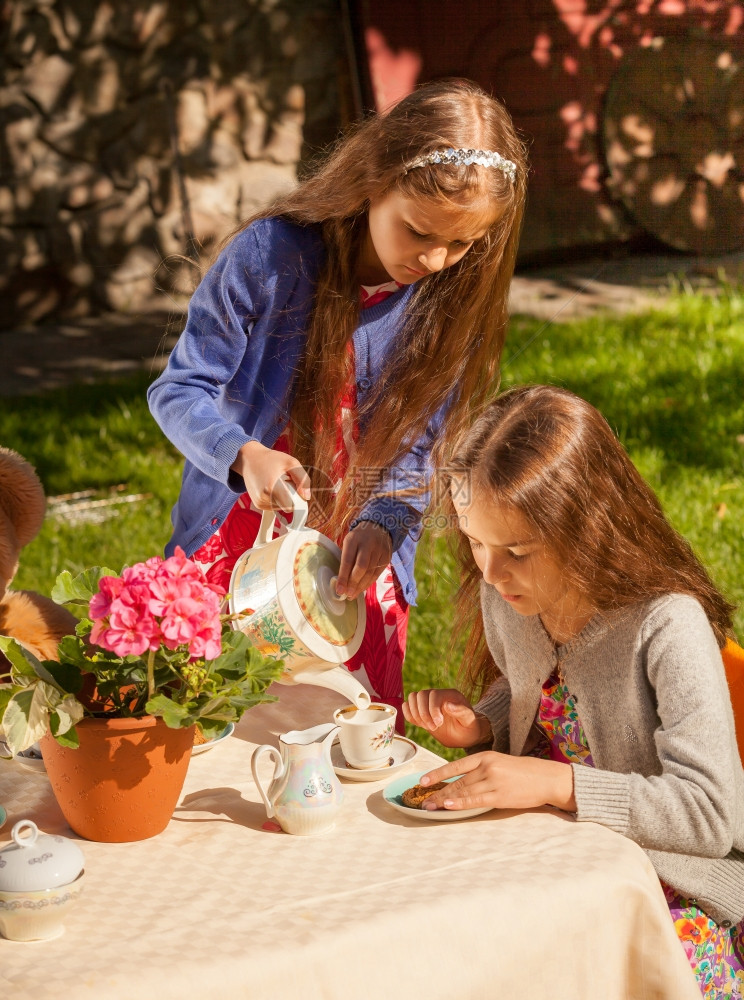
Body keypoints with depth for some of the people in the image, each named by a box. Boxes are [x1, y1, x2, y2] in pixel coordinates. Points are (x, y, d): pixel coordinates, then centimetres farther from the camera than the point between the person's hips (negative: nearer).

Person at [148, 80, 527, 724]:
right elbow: (178, 391, -14)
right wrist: (244, 454, -33)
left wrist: (382, 524, -24)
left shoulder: (454, 300, -9)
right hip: (237, 544, -2)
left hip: (360, 567, 2)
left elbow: (421, 446, -5)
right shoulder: (272, 255, -18)